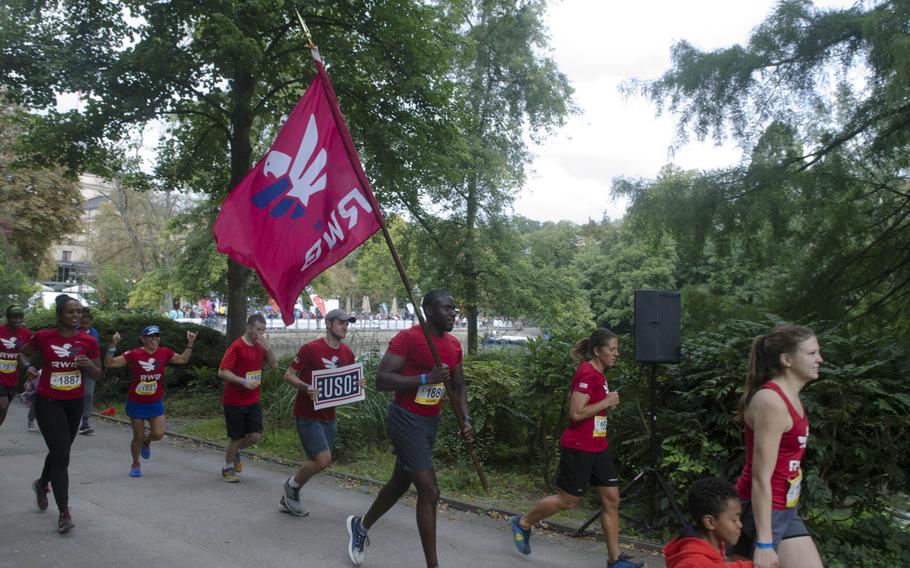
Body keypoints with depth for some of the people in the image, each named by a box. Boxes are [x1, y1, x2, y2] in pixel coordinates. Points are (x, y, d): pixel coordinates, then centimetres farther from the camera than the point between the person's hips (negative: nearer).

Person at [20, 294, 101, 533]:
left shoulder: (89, 341, -7)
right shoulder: (43, 337, -10)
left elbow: (97, 375, -2)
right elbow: (23, 354, 13)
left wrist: (89, 364, -17)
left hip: (75, 403, 4)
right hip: (48, 403, -3)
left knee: (60, 451, 20)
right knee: (61, 455, -11)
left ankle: (42, 484, 51)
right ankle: (64, 512, -4)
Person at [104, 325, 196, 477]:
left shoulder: (164, 353, -3)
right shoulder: (133, 354, -13)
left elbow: (183, 359, 12)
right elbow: (109, 364, -15)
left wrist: (190, 344, 3)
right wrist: (113, 346, -28)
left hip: (156, 403, 2)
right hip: (136, 403, -2)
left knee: (158, 434, -6)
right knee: (138, 437, 6)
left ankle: (146, 442, 31)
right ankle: (135, 464, 32)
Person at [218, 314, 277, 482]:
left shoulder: (260, 346, 5)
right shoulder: (236, 347, -16)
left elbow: (274, 365, 4)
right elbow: (222, 372, -18)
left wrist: (268, 348, -11)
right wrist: (243, 381, -25)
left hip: (253, 401, 6)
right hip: (234, 401, -6)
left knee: (256, 435, 0)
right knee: (237, 438, 4)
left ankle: (236, 452, 30)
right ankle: (228, 468, 27)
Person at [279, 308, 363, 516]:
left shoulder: (347, 353, 5)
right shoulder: (311, 349, -14)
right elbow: (289, 375, -9)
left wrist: (358, 384, -6)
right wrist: (306, 388, -27)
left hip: (329, 415, 7)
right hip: (308, 414, -7)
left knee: (317, 462, 11)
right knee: (323, 459, -15)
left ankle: (289, 499, 31)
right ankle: (292, 485, 13)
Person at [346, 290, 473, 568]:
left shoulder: (454, 345, 6)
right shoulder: (407, 338, -17)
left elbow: (458, 387, 15)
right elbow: (381, 380, -21)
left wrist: (466, 419, -1)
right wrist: (426, 378, -28)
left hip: (431, 421, 8)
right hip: (406, 419, -8)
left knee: (400, 483, 20)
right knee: (429, 490, -10)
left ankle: (361, 526, 46)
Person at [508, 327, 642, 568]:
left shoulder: (599, 374, 11)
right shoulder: (587, 373, -19)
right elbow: (576, 413, -24)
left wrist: (609, 404, 7)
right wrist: (606, 402, -17)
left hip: (598, 447, 9)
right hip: (578, 447, -9)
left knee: (611, 499, 6)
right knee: (568, 499, 3)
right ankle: (522, 523, 23)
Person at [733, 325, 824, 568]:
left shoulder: (790, 397, 9)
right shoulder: (772, 402, -21)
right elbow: (761, 478, -23)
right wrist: (764, 543, -23)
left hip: (785, 511, 9)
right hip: (761, 512, -9)